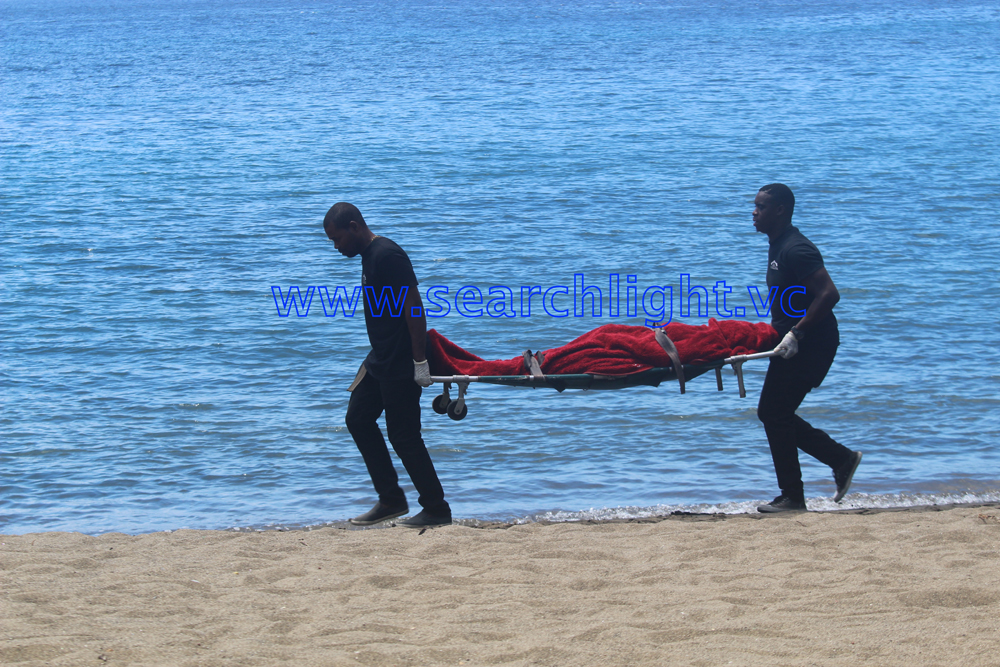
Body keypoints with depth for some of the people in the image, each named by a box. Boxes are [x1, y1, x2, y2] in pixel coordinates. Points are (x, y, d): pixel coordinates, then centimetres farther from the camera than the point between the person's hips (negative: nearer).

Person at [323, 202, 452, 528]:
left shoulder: (387, 256, -18)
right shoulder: (369, 255, 13)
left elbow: (414, 308, -22)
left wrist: (419, 361, -23)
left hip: (401, 365, -11)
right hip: (380, 361, 11)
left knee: (403, 434, -5)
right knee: (358, 419, 13)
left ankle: (437, 510, 4)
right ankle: (390, 499, 18)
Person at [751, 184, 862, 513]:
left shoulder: (795, 249, -19)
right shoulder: (777, 246, 13)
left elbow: (829, 294, -27)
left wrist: (795, 333, -27)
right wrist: (775, 329, 18)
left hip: (811, 345, -10)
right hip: (798, 343, 10)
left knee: (774, 413, -6)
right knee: (773, 412, 12)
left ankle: (792, 497, 2)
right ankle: (842, 458, 17)